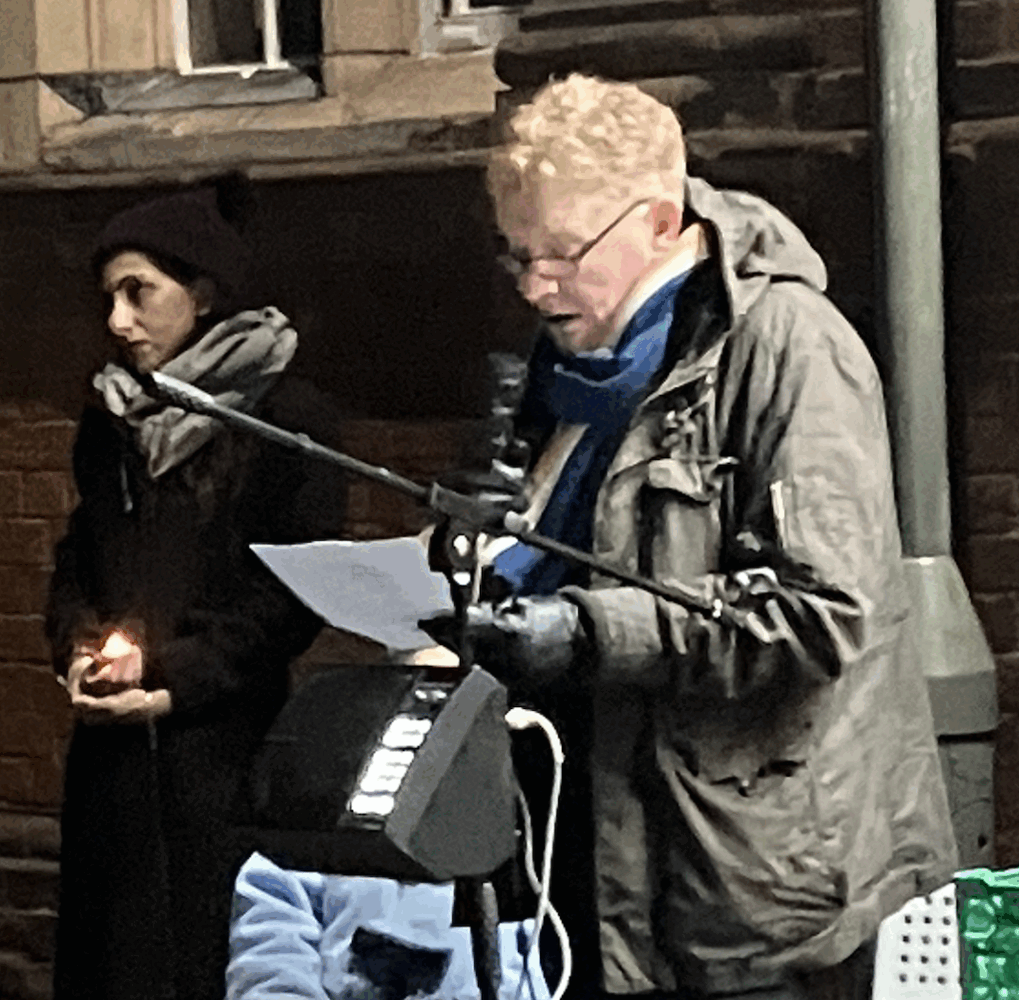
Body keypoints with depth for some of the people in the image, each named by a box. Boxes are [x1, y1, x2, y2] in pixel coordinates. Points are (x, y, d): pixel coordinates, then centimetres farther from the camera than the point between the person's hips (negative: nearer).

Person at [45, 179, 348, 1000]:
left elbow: (300, 592, -9)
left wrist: (173, 677, -14)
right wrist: (82, 647, -2)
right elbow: (77, 560, 18)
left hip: (222, 745, -6)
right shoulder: (111, 418, 15)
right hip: (111, 747, 6)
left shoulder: (289, 418, -5)